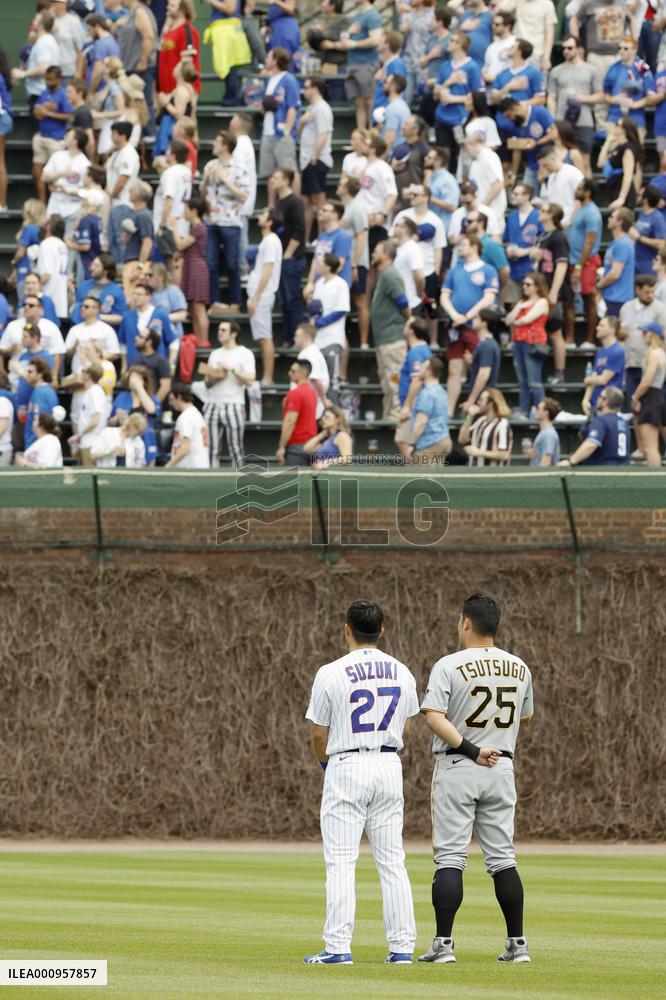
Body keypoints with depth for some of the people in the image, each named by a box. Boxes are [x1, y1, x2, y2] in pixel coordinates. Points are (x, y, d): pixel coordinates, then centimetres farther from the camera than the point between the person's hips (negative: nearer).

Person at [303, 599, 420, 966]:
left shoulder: (332, 674, -9)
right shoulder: (402, 673, 5)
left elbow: (319, 734, -3)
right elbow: (403, 730, 13)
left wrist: (324, 760, 17)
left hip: (347, 767, -4)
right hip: (389, 766, 4)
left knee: (340, 863, -3)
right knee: (392, 861, 7)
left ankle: (338, 947, -8)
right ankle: (402, 946, 5)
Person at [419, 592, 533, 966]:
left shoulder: (450, 666, -10)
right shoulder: (519, 668, 6)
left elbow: (434, 717, -21)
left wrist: (470, 750, -19)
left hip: (456, 768, -4)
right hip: (503, 768, 4)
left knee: (450, 858, -3)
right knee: (503, 858, 9)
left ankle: (444, 943, -8)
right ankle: (517, 944, 8)